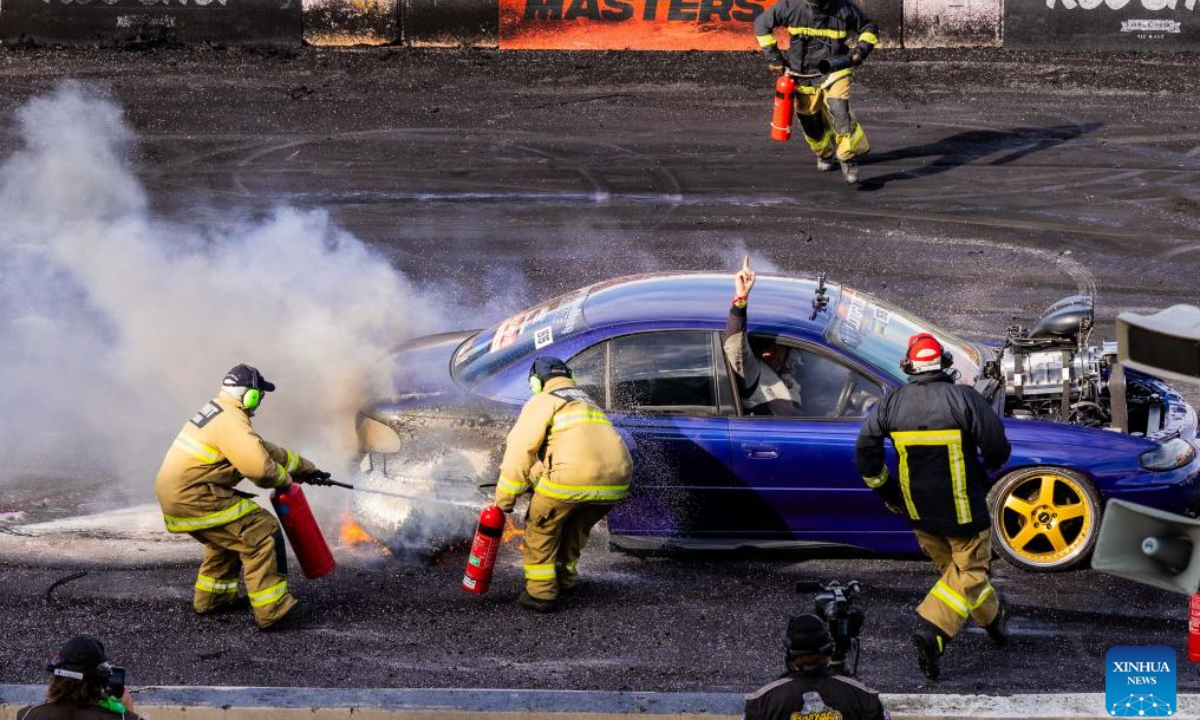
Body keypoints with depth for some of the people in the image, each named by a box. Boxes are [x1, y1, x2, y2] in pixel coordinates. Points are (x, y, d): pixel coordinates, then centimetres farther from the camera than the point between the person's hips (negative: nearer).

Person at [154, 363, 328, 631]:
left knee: (230, 536, 30)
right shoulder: (232, 421, -16)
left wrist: (305, 468, 28)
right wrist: (285, 480, -6)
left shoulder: (218, 413, 18)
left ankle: (213, 597, 42)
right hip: (192, 498, -10)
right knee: (261, 533, -13)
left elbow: (263, 448, 26)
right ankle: (273, 611, -16)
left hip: (174, 494, 10)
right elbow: (259, 466, -27)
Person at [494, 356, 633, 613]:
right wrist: (534, 476, 49)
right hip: (617, 480, 6)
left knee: (542, 526, 15)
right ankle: (565, 576, 43)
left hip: (574, 476, -6)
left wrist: (505, 499, 10)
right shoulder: (588, 402, 34)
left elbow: (520, 451, 4)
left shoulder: (542, 402, 10)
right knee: (576, 527, 31)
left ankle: (541, 592, 14)